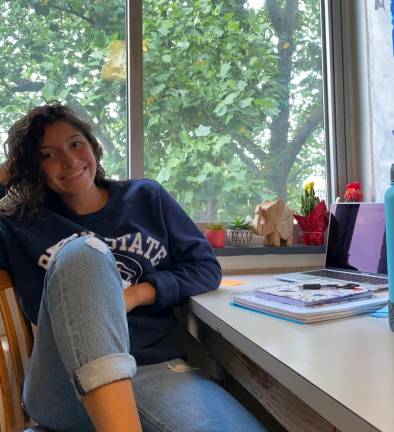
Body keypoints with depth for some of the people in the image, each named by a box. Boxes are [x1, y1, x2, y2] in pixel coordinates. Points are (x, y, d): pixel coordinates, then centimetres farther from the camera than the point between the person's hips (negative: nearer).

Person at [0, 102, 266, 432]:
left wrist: (136, 294, -4)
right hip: (62, 386, 1)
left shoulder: (146, 198, 14)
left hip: (158, 368, 0)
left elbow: (207, 268, 11)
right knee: (82, 252, -28)